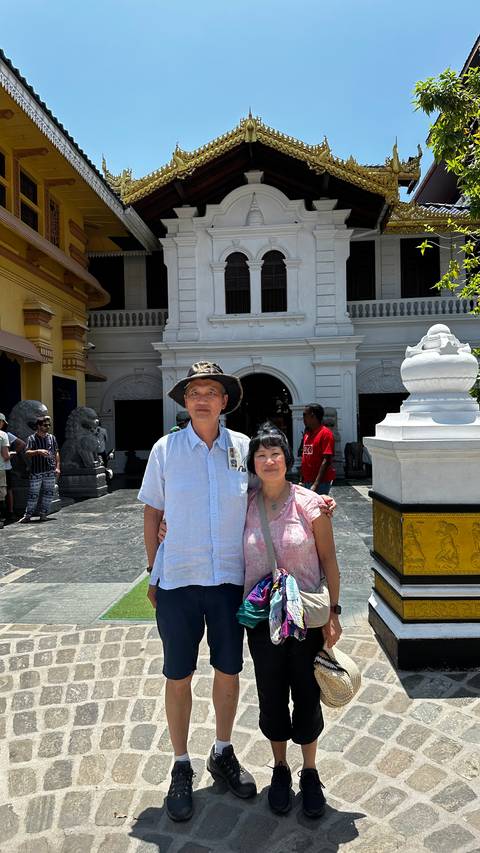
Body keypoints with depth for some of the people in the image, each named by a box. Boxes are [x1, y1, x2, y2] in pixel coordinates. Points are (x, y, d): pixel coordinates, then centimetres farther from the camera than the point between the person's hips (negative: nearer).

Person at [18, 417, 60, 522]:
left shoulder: (52, 437, 10)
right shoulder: (32, 438, 0)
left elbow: (56, 453, 13)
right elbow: (27, 452, -11)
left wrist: (57, 467, 6)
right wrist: (38, 451, -28)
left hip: (50, 471, 3)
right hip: (36, 471, -3)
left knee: (48, 493, 5)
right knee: (33, 494, -1)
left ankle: (43, 514, 16)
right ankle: (28, 515, 7)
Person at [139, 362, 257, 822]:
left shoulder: (243, 447, -2)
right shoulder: (166, 448, -4)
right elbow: (152, 513, 3)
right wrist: (153, 570, 3)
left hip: (230, 578, 2)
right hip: (178, 580, -1)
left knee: (229, 671, 15)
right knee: (178, 676, 10)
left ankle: (223, 753, 39)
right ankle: (181, 767, 32)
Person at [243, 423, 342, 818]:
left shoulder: (311, 504, -10)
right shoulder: (245, 506, -3)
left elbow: (329, 560, -4)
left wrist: (333, 612, -6)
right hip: (262, 618, 2)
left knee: (307, 697, 12)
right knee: (272, 698, 14)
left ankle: (310, 773, 37)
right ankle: (280, 769, 39)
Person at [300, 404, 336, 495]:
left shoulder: (325, 433, -11)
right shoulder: (307, 434, 13)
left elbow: (326, 461, -17)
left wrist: (316, 484, -23)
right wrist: (302, 480, 15)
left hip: (320, 482, -8)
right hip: (307, 481, 8)